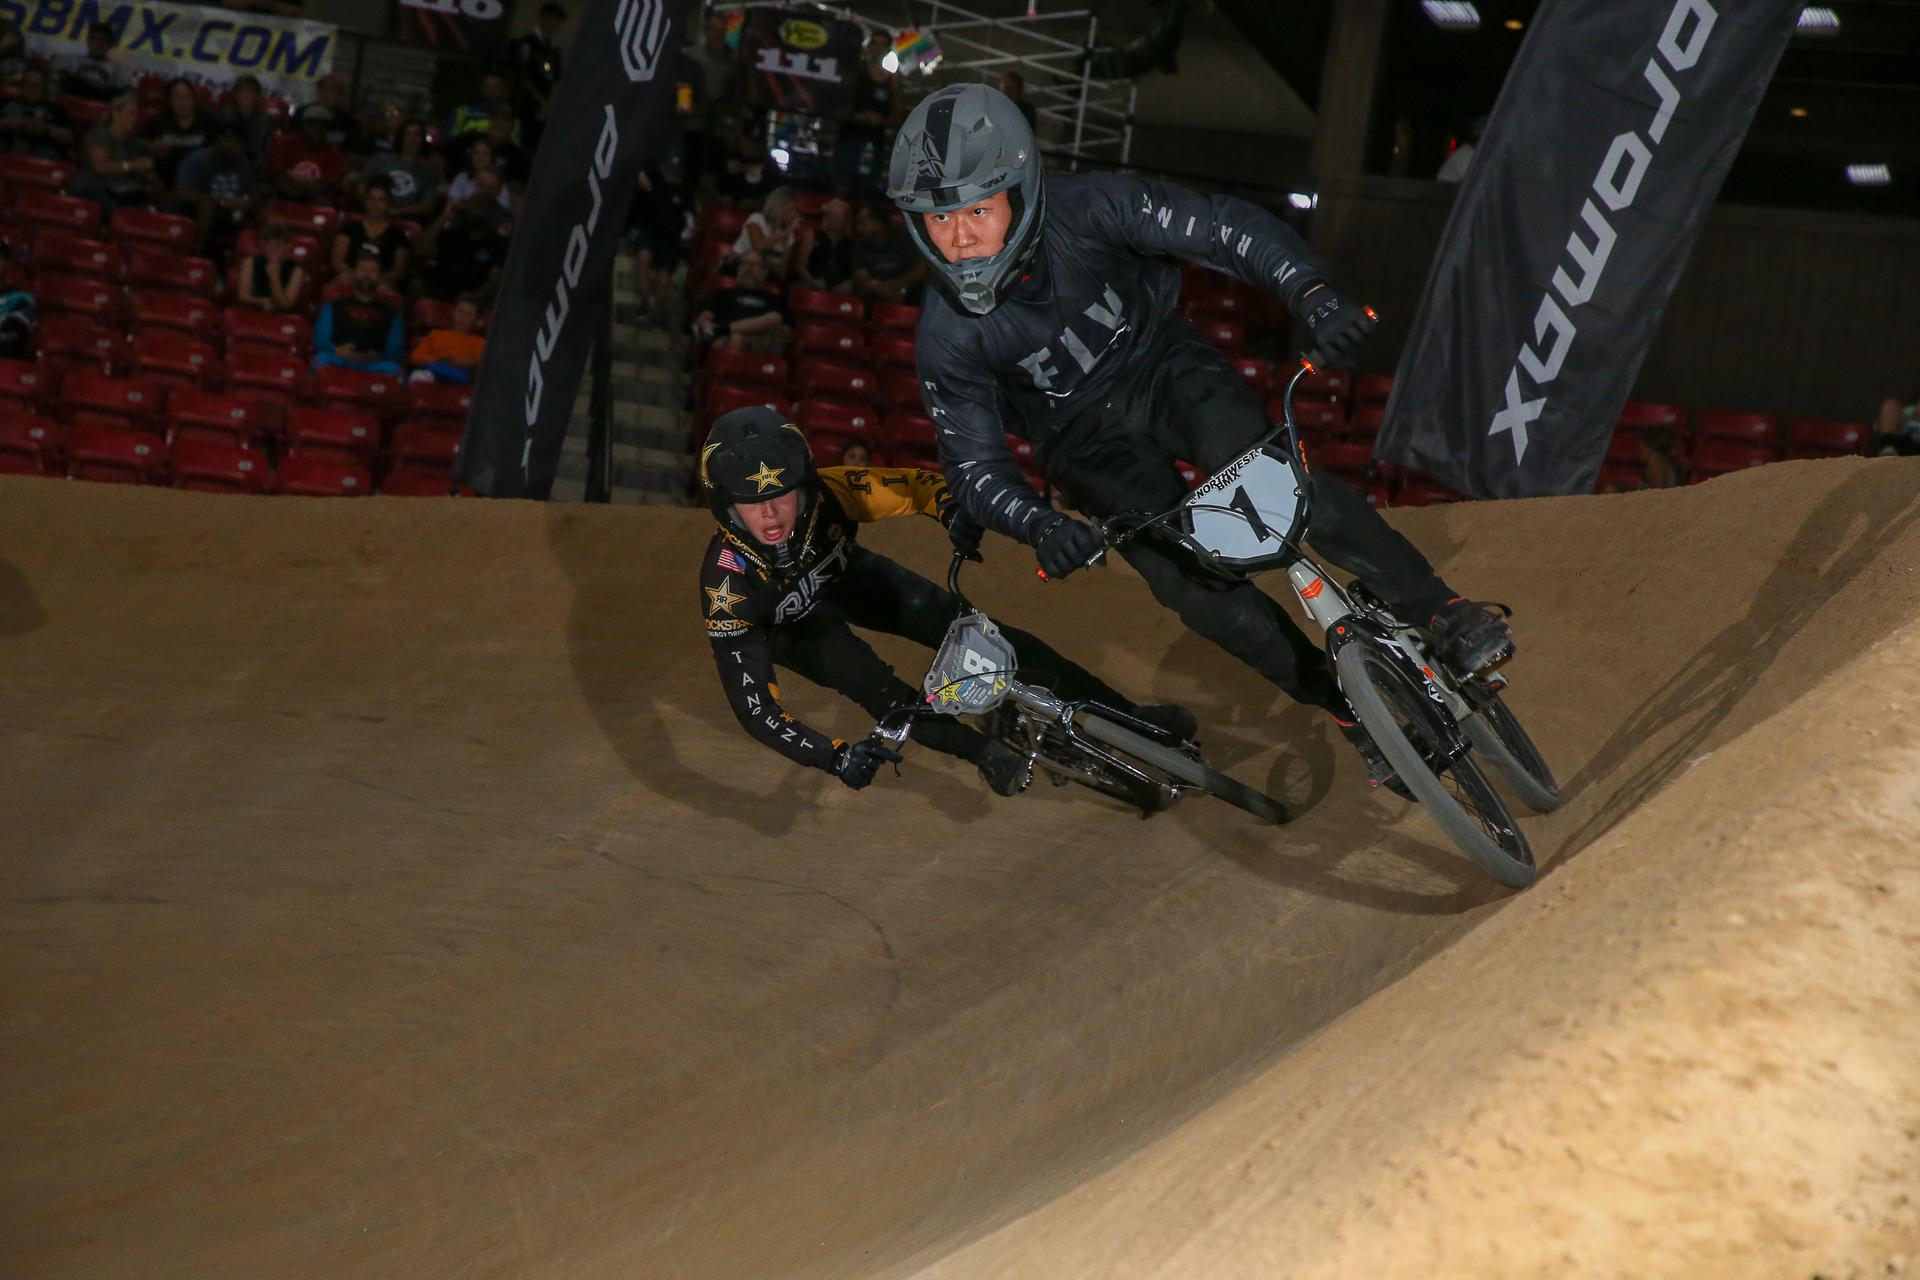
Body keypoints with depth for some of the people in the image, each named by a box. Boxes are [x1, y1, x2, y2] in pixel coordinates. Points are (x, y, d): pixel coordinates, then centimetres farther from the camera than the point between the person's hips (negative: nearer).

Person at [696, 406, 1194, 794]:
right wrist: (832, 756, -51)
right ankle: (985, 752, -28)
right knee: (860, 673, -35)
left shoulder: (826, 493, -35)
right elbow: (751, 702, -39)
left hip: (846, 579, 2)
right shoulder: (728, 578, -39)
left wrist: (955, 510, -45)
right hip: (790, 626, -2)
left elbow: (920, 486, -22)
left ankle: (1125, 713, -11)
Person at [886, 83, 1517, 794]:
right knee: (1190, 581, -18)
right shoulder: (950, 334, -23)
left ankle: (1441, 609, -18)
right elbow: (975, 463, -17)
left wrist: (1311, 290, -45)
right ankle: (1352, 707, -1)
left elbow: (1221, 224, -27)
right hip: (1088, 439, 1)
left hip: (1164, 367, 0)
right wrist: (1039, 525, -37)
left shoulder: (1087, 208, -27)